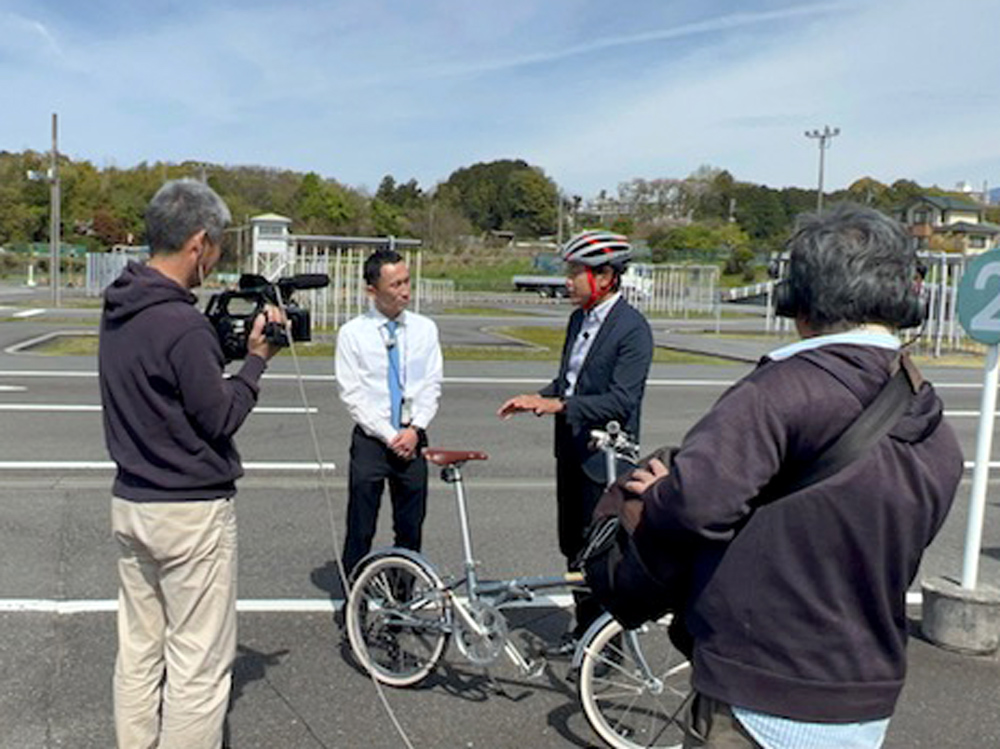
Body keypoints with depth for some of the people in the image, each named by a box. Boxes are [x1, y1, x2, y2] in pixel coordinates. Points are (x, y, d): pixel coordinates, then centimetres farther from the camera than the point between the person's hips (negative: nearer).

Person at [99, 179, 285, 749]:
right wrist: (256, 360, -3)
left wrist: (221, 344, 8)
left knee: (139, 650, 17)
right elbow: (220, 419, -15)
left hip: (130, 503, 9)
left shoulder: (118, 311, 6)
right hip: (191, 513, -9)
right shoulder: (183, 324, -22)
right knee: (199, 664, 3)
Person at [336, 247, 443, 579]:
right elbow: (352, 394, -6)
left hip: (412, 441, 3)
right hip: (370, 440, -3)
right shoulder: (352, 334, -4)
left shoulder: (425, 329, 5)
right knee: (360, 530, 2)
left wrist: (414, 430, -9)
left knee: (410, 529, 10)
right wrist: (390, 436, -12)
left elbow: (432, 386, 4)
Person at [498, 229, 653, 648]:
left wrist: (560, 405, -27)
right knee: (573, 547, 17)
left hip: (604, 456, -8)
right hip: (571, 449, 8)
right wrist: (538, 398, 1)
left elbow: (621, 401, -22)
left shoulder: (632, 328, -16)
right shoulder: (579, 319, 10)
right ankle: (585, 627, 33)